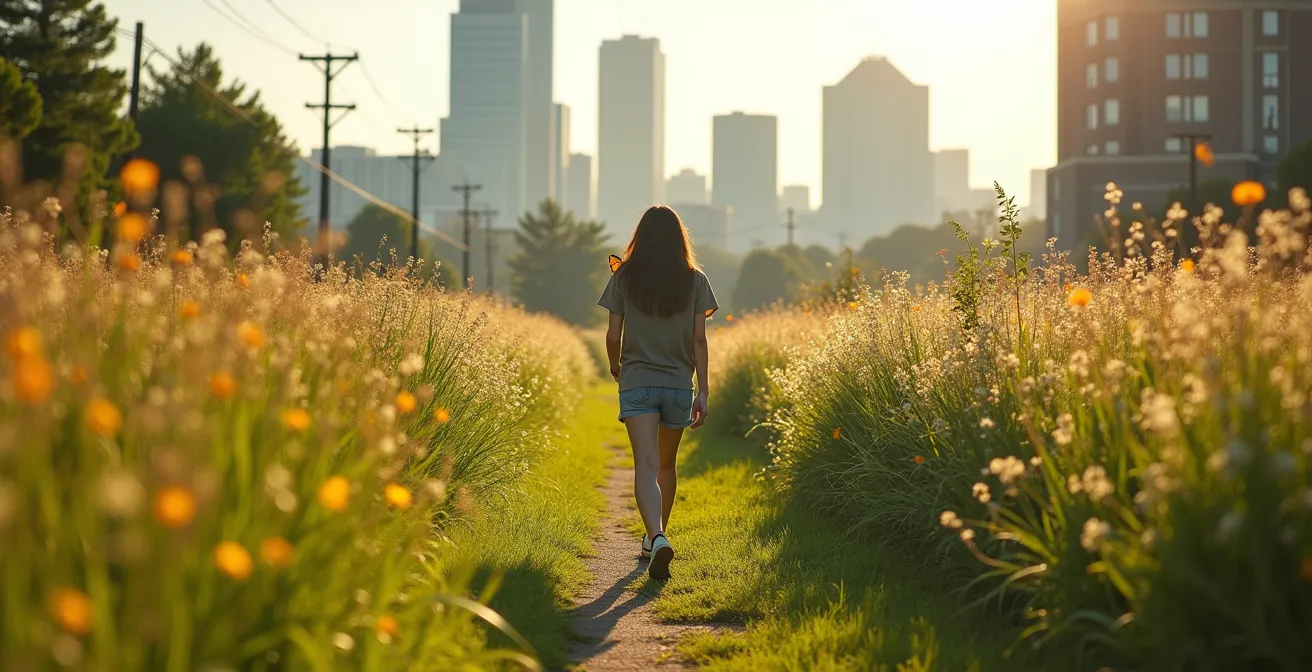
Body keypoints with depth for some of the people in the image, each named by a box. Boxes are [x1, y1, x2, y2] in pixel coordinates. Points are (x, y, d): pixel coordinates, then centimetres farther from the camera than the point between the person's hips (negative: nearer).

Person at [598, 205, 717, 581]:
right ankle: (655, 538, 34)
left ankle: (658, 539, -33)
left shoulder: (625, 277, -2)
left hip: (637, 383, -2)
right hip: (679, 385, 2)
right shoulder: (695, 280, 1)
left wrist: (615, 367, 18)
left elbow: (613, 336, -2)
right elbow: (699, 340, -2)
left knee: (646, 466, -12)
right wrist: (702, 392, 0)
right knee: (666, 465, 20)